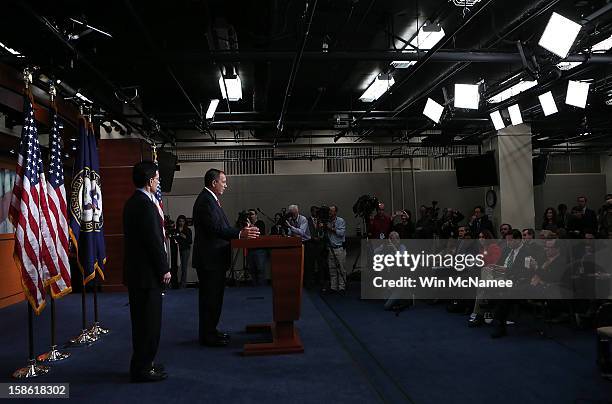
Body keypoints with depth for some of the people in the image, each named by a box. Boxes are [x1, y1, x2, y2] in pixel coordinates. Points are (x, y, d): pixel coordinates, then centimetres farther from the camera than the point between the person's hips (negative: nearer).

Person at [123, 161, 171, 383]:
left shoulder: (131, 202, 12)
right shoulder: (146, 205, -19)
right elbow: (154, 241, -20)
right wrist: (164, 270, -12)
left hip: (135, 272, 10)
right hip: (147, 273, -10)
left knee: (142, 320, 18)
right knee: (149, 321, 0)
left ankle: (141, 364, 29)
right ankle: (142, 369, 8)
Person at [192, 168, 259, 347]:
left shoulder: (210, 199, 17)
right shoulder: (205, 201, -17)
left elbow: (221, 227, 16)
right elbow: (215, 229, -25)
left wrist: (243, 231, 6)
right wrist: (240, 234, -30)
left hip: (214, 259, 11)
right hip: (210, 259, -11)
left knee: (212, 297, 17)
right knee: (211, 298, -3)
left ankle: (210, 331, 27)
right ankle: (208, 336, 6)